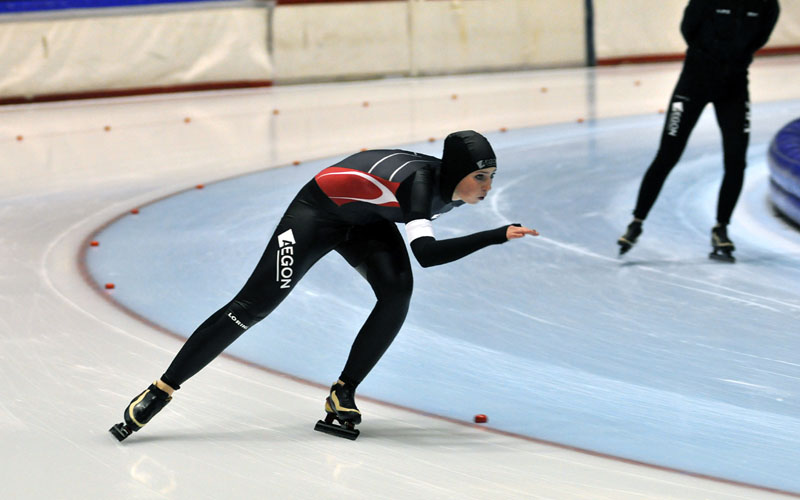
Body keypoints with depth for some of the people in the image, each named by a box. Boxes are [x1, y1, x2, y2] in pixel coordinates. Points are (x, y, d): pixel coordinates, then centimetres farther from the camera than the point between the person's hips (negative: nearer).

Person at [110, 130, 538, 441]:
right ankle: (161, 391, -3)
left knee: (397, 292, -18)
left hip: (366, 221, 7)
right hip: (319, 211, -7)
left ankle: (343, 394, -4)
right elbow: (426, 254, -49)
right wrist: (498, 236, -49)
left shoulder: (452, 187, -12)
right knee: (253, 304, -9)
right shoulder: (421, 180, -36)